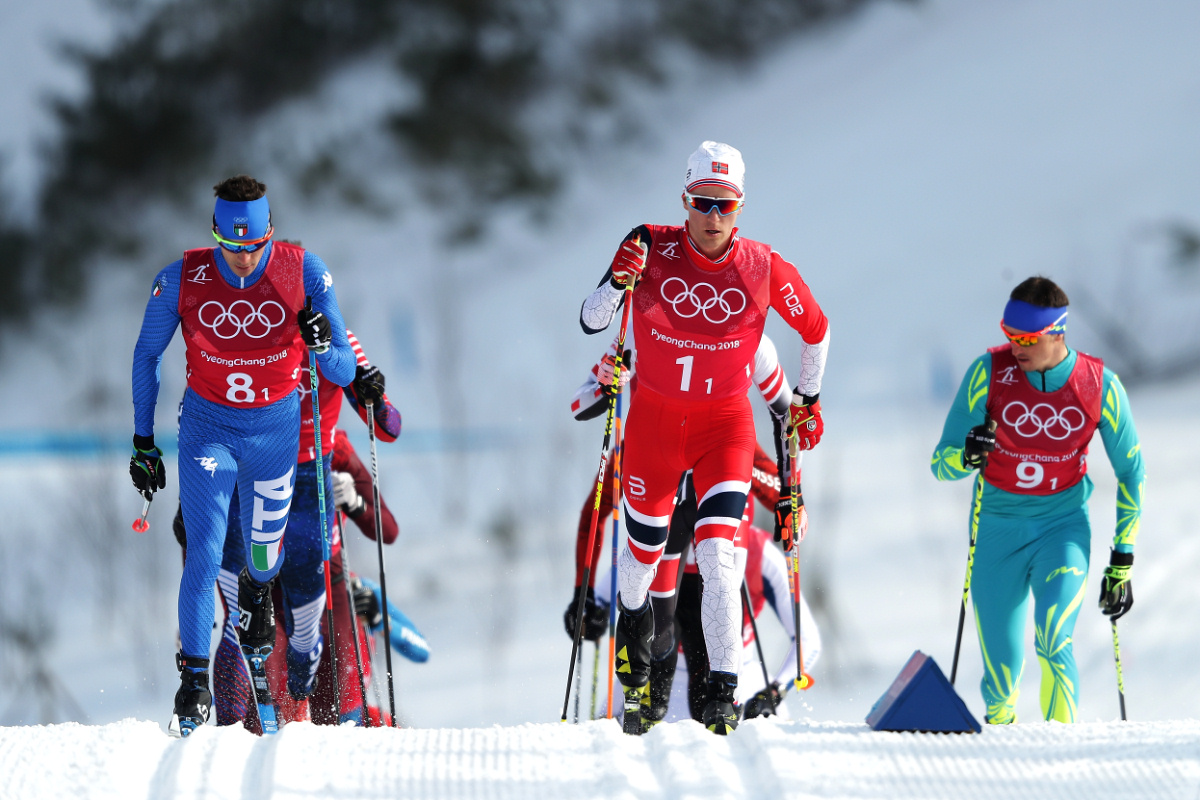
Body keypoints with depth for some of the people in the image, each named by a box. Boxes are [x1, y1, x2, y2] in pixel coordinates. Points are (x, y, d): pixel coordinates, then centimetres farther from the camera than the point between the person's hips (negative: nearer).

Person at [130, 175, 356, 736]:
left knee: (263, 556, 17)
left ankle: (255, 593, 55)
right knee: (204, 553, -15)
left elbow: (342, 373, -13)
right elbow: (147, 356, 1)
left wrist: (322, 347, -37)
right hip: (207, 426, -1)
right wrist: (142, 442, 3)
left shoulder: (303, 273, -17)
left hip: (276, 427, 1)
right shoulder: (181, 279, -16)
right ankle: (193, 680, -5)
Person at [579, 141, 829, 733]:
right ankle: (633, 611, 53)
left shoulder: (763, 269, -11)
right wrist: (618, 281, -32)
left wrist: (808, 397, 14)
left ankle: (723, 690, -22)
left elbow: (816, 329, 7)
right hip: (654, 418, 1)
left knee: (717, 552, -19)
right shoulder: (653, 250, -12)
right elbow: (590, 323, -13)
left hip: (725, 423, -1)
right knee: (645, 550, 16)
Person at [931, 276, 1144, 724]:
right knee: (1001, 675, 2)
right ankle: (998, 722, 33)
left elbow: (1131, 473, 2)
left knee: (1053, 644, -25)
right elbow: (941, 464, -9)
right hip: (997, 527, 1)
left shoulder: (1099, 386, -12)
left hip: (1064, 524, -1)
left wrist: (1122, 563, 1)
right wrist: (967, 457, -34)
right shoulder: (989, 372, -13)